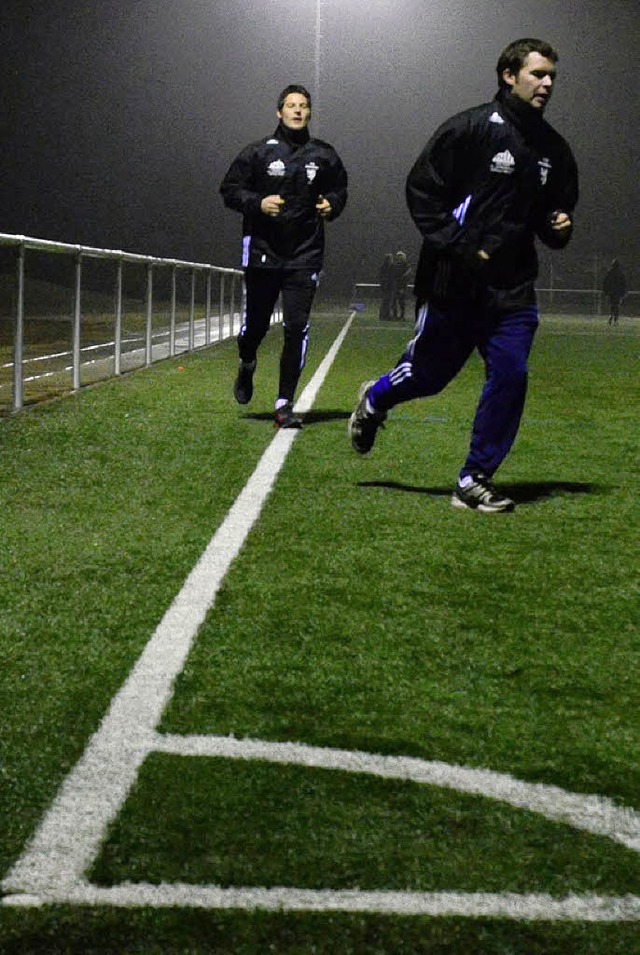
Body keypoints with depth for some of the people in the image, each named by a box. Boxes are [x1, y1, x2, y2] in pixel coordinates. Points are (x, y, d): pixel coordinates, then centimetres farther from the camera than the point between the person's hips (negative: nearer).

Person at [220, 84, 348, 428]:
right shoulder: (258, 152, 0)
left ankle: (285, 404, -2)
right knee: (256, 322, 9)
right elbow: (230, 189, 4)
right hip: (262, 250, 0)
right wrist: (257, 203, -13)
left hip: (305, 255, 1)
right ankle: (246, 366, 45)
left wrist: (332, 205, -1)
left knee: (296, 328, -9)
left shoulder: (324, 157, 6)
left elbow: (339, 190, 22)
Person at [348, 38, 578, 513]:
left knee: (510, 377, -7)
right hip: (454, 284, -4)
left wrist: (558, 227, 0)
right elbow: (422, 188, -9)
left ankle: (475, 482, 4)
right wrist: (458, 248, -15)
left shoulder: (554, 150, 10)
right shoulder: (471, 128, -9)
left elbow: (559, 208, 24)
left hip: (513, 290, 5)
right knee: (428, 374, 8)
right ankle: (374, 401, 42)